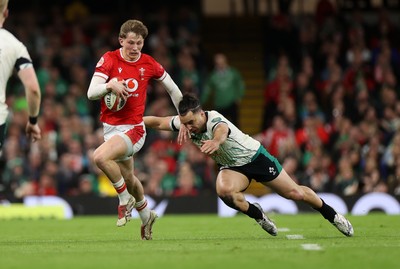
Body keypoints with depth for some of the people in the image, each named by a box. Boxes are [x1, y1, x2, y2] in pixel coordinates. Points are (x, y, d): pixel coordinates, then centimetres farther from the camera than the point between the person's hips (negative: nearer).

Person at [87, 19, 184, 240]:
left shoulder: (149, 64, -4)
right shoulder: (109, 60, -5)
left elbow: (172, 89, 12)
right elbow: (91, 93, -13)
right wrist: (110, 85, -33)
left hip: (133, 129, -3)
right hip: (110, 128, 4)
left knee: (100, 157, -30)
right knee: (128, 178, 17)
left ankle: (126, 199, -9)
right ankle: (146, 215, 43)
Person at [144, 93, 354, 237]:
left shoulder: (215, 120, -36)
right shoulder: (184, 121, -16)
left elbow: (222, 131, -61)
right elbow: (158, 122, -5)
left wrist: (216, 141, -83)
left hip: (256, 157, -5)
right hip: (232, 167, 5)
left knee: (295, 193, 2)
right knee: (224, 190, -29)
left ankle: (332, 215, 28)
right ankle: (258, 215, -1)